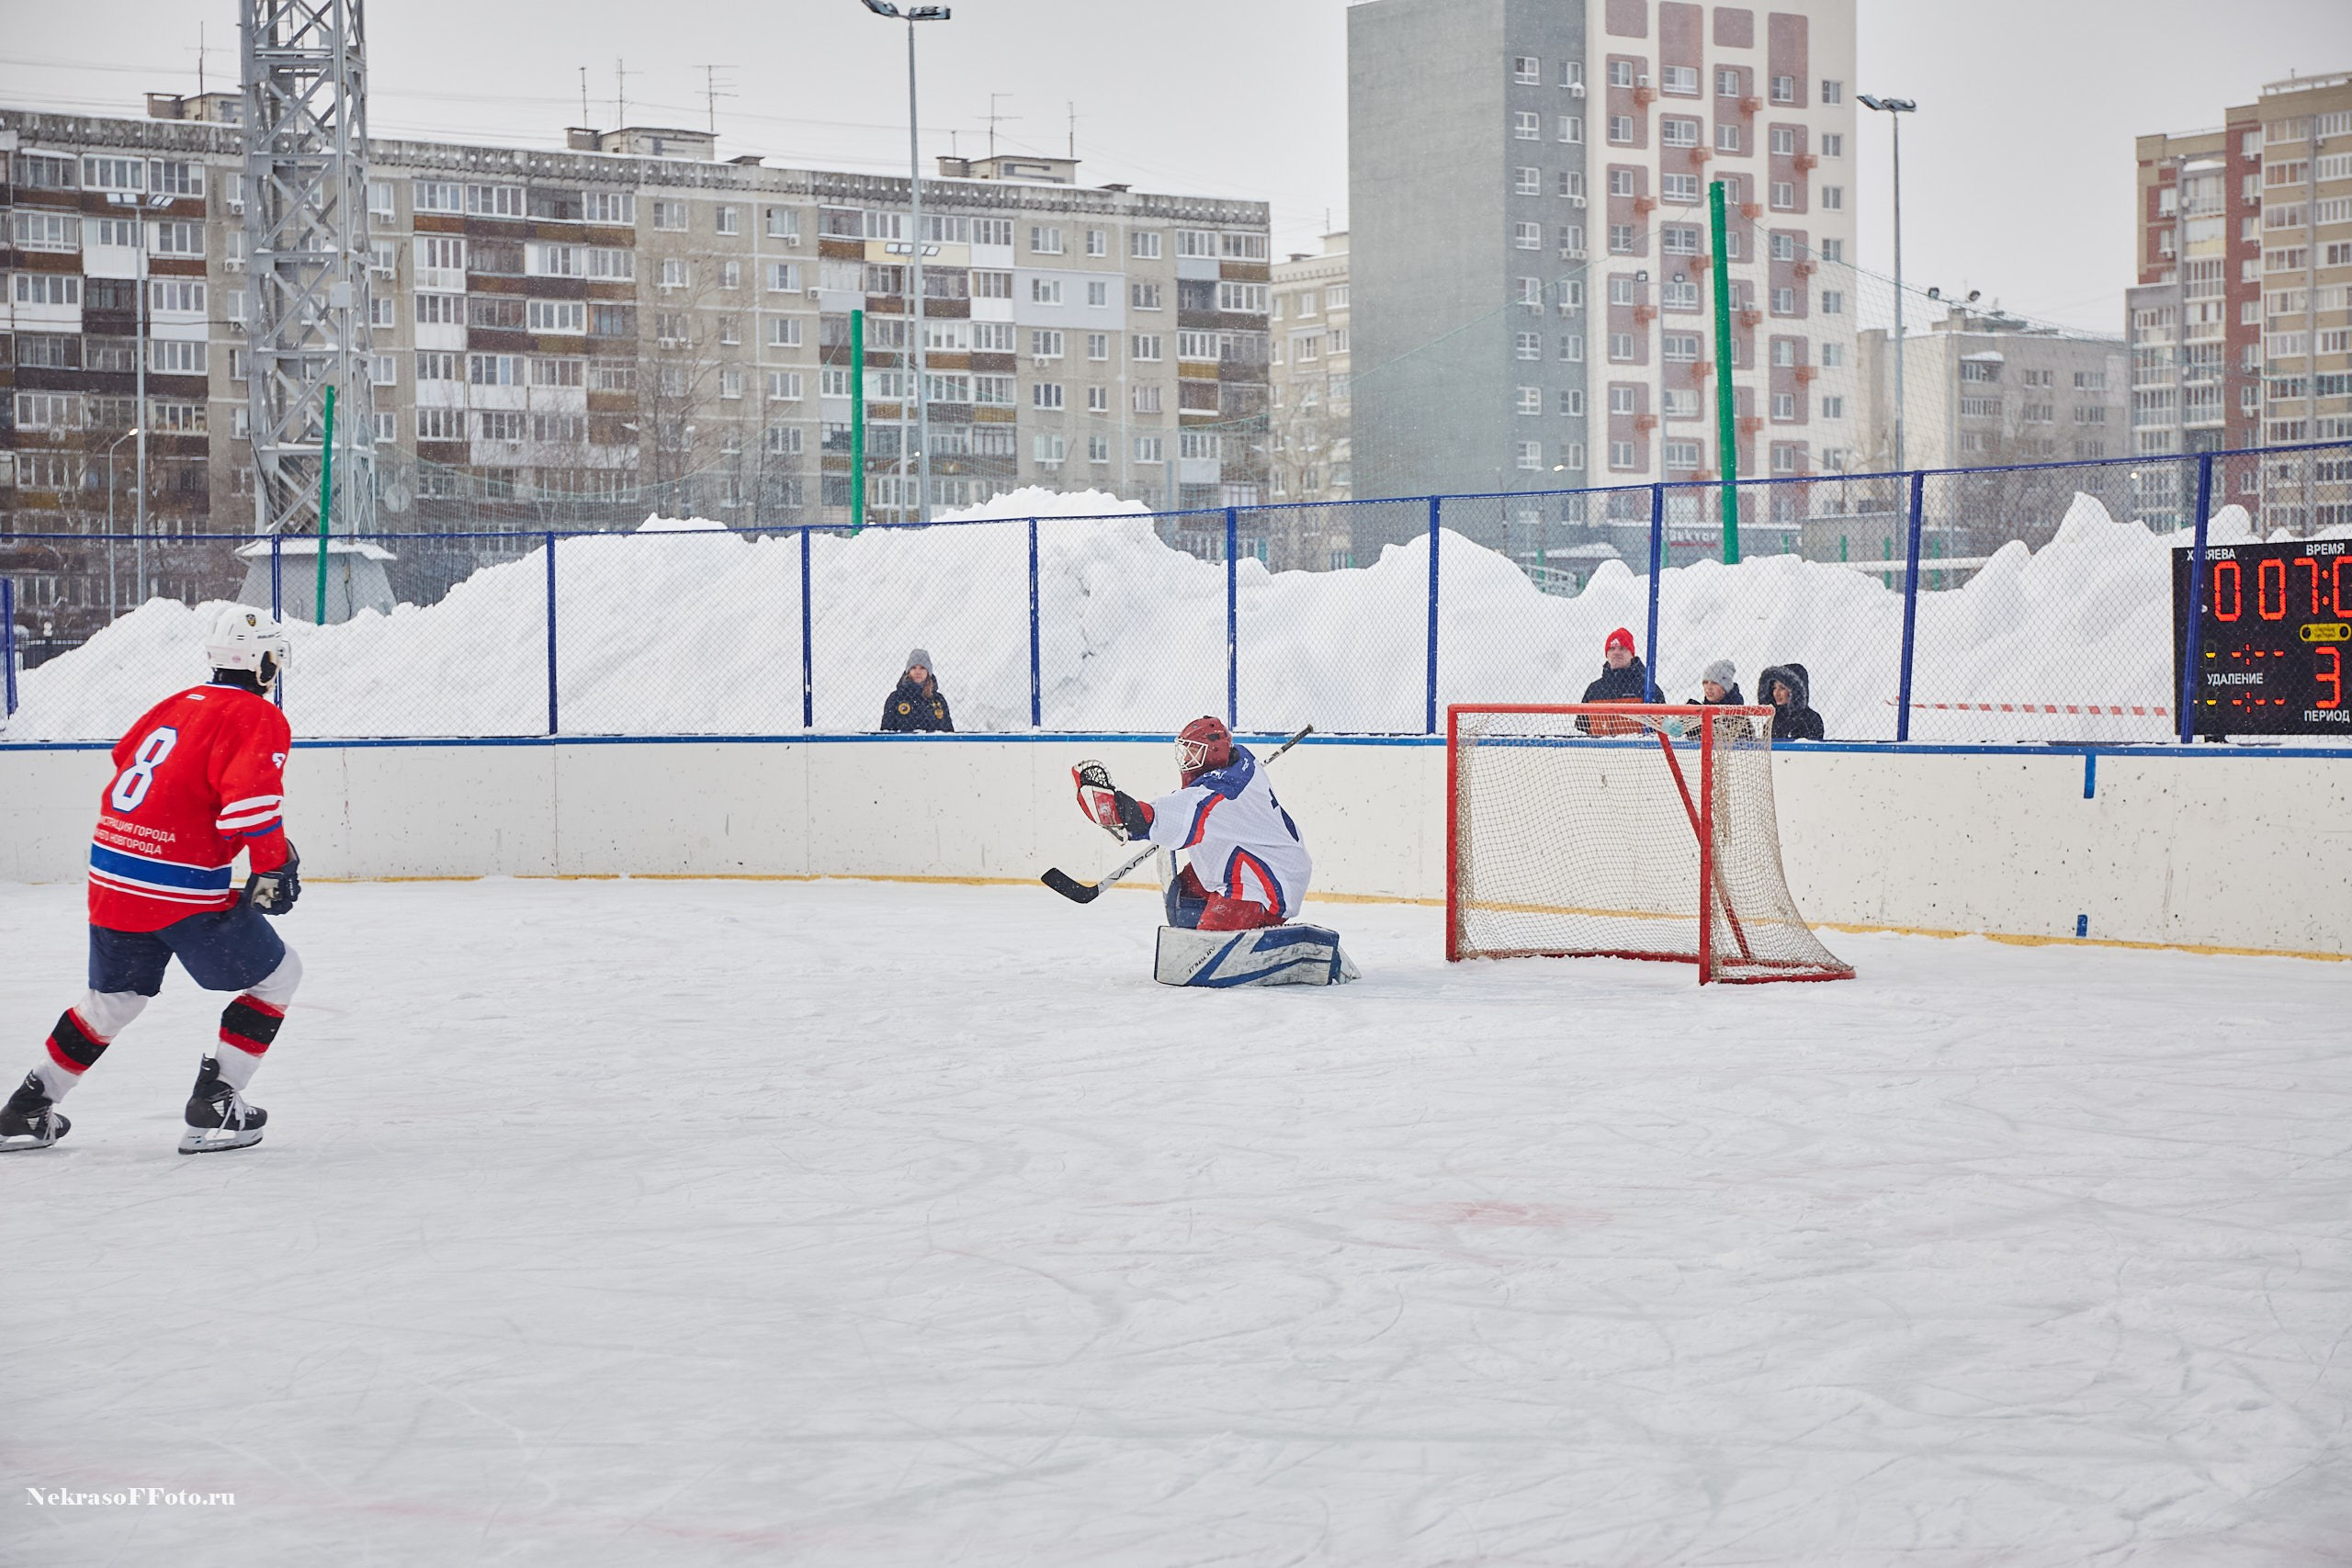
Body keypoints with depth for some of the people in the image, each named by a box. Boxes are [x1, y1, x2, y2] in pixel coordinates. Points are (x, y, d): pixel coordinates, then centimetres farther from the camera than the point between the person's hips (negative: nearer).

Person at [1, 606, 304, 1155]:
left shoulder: (176, 704, 16)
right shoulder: (260, 718, -8)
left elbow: (126, 757, 26)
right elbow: (251, 799, -22)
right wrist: (273, 867, -12)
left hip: (110, 876, 8)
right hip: (183, 889, -8)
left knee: (115, 995, 26)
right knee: (277, 975, 8)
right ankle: (213, 1109, 3)